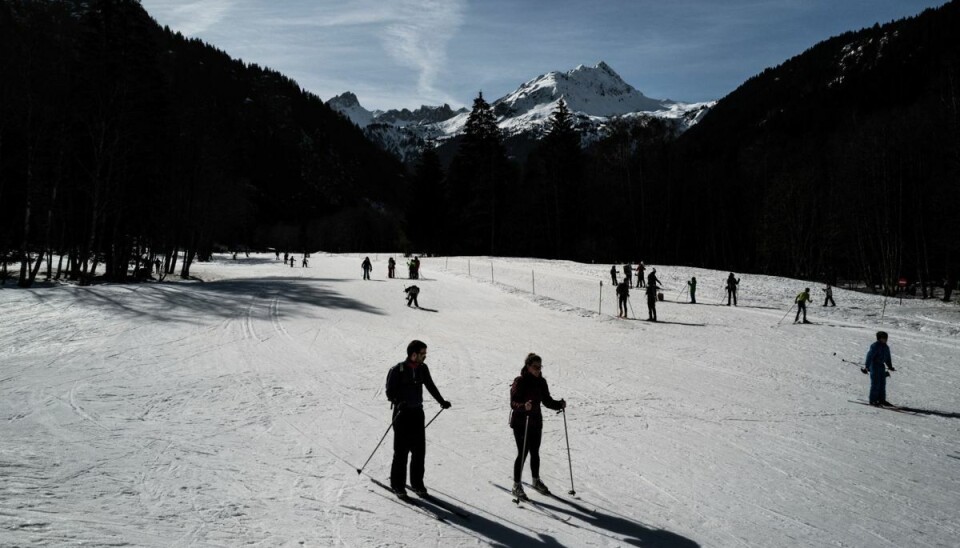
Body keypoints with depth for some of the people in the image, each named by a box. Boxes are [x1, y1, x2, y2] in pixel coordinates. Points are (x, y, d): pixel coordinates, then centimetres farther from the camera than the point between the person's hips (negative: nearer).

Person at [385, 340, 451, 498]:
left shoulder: (423, 368, 4)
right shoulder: (398, 370, -12)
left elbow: (430, 386, 19)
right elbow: (390, 392, -11)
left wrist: (441, 401, 19)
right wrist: (398, 402, -28)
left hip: (418, 412, 5)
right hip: (402, 413, -5)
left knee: (419, 450, 6)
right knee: (401, 450, -1)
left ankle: (417, 483, 19)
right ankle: (397, 485, 12)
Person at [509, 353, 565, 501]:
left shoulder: (541, 382, 3)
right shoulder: (520, 382, -15)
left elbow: (547, 401, 10)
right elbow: (513, 403, -21)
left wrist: (559, 404, -7)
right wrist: (524, 406, -41)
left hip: (536, 422, 6)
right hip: (520, 423, -6)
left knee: (535, 452, 16)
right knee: (523, 453, -3)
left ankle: (536, 481, 34)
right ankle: (516, 486, 9)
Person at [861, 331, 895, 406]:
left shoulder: (886, 347, 12)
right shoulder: (875, 346, -14)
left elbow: (887, 358, 24)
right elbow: (869, 356, -19)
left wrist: (890, 367, 25)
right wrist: (867, 366, -24)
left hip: (882, 366, 8)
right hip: (874, 366, -8)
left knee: (882, 383, 10)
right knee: (875, 384, -9)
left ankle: (882, 399, 17)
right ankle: (873, 400, -5)